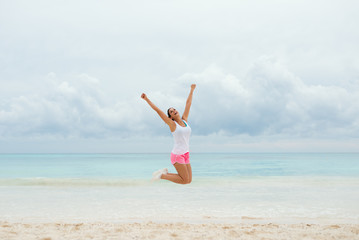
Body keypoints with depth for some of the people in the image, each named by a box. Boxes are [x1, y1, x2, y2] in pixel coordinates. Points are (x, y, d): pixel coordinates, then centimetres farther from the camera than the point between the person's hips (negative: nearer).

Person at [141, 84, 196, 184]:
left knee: (189, 180, 6)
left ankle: (166, 173, 19)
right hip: (177, 155, -7)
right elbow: (158, 110, -7)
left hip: (185, 155, 7)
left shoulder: (184, 120, 10)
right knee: (185, 180, -6)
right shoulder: (172, 124, -4)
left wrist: (192, 90, 28)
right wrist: (147, 99, -8)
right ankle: (162, 176, 7)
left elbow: (188, 103, 19)